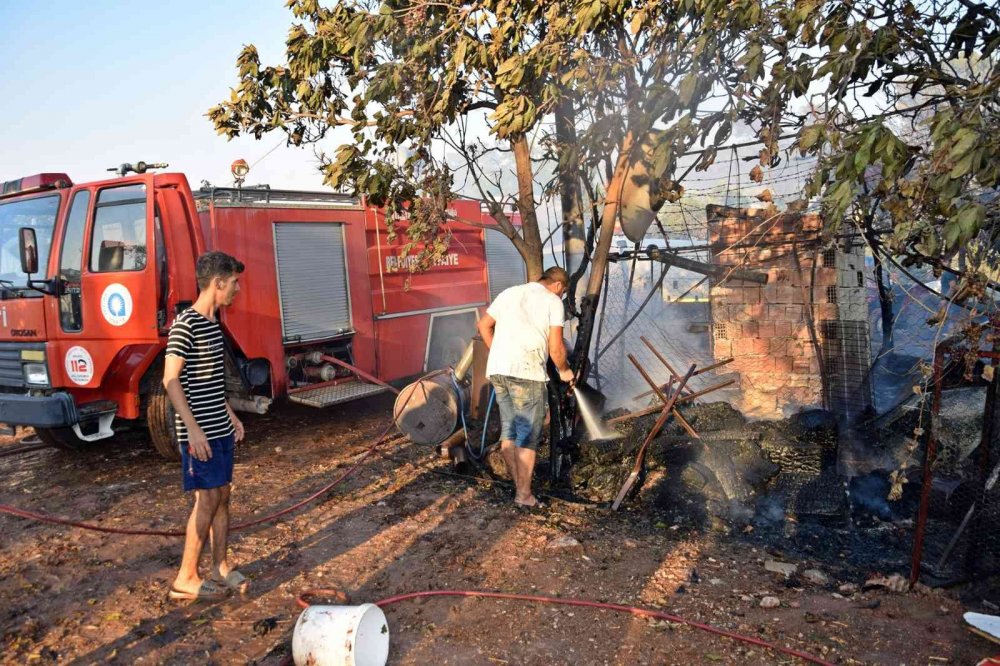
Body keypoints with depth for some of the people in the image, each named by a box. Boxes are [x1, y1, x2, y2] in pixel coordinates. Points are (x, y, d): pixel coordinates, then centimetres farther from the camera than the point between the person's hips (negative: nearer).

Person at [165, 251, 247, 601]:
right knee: (207, 499, -3)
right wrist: (193, 429, -22)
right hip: (199, 434, -9)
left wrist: (231, 416, 20)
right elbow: (171, 380, -19)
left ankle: (221, 568, 24)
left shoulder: (213, 323, 12)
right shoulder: (185, 324, -16)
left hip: (220, 429, 9)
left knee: (222, 496, 13)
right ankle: (186, 578, 10)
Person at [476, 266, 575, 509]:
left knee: (508, 431, 15)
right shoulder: (553, 301, 3)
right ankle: (524, 494, 8)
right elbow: (556, 347, -3)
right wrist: (564, 371, 15)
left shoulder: (510, 292, 19)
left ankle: (517, 486, 23)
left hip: (496, 370, 6)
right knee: (528, 435, 4)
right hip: (526, 372, -6)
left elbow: (483, 325, 21)